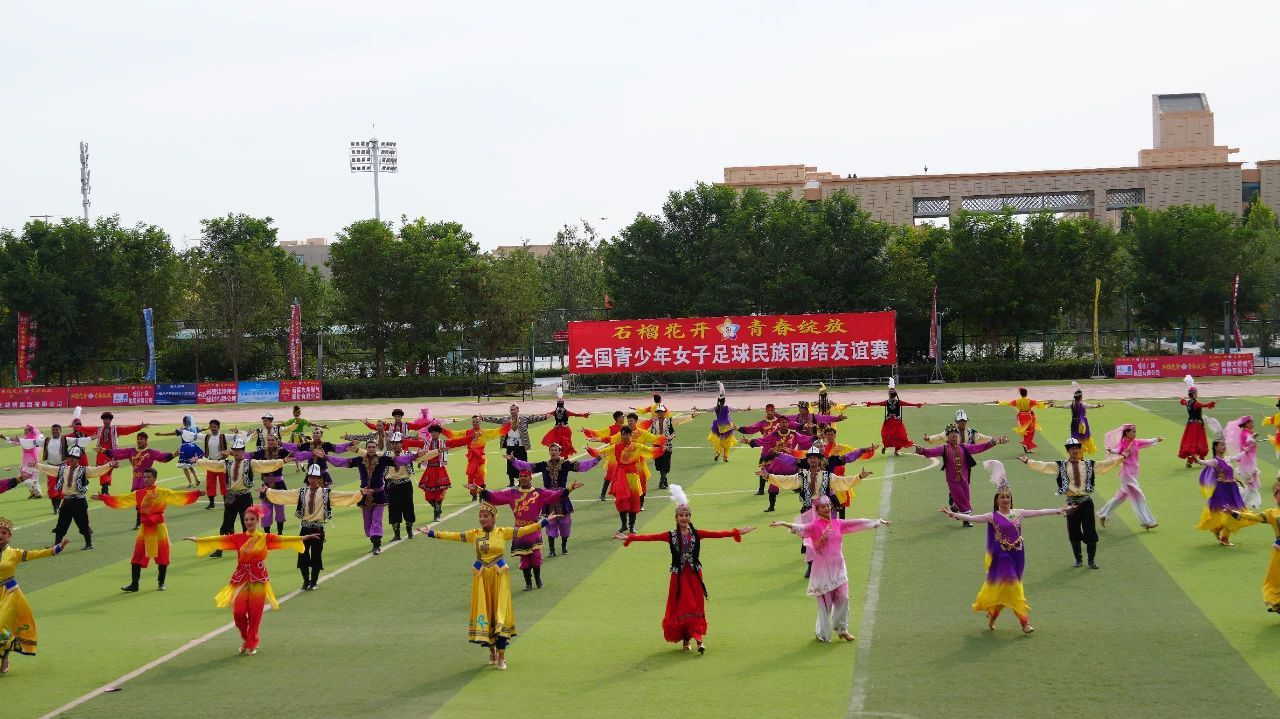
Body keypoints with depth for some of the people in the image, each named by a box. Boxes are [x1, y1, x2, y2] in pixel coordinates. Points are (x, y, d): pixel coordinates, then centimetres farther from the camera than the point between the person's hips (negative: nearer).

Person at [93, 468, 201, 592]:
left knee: (162, 557, 5)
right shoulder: (138, 494, 3)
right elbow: (121, 499, 2)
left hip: (159, 528, -2)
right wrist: (103, 498, -6)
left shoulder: (163, 493, -3)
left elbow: (179, 496, -11)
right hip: (145, 529, 2)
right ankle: (134, 584, 8)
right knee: (138, 557, 1)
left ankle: (161, 583, 21)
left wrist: (196, 493, -24)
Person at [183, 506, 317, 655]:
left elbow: (284, 540, -8)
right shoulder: (238, 538, 2)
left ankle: (252, 644, 18)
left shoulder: (265, 538, 0)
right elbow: (218, 540, -3)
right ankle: (245, 638, 23)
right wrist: (197, 540, -9)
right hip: (241, 578, 1)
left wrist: (304, 538, -18)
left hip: (259, 579, -1)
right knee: (239, 612, -4)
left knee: (255, 613, 1)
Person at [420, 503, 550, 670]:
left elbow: (524, 530, -6)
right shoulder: (474, 534, 4)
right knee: (484, 612, 5)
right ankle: (492, 651, 22)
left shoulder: (503, 532, -2)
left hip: (499, 576, -2)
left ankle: (501, 656, 0)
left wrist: (544, 522, -14)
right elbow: (453, 535, 3)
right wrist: (431, 533, 0)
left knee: (500, 613, -5)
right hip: (481, 577, 2)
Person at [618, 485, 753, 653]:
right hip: (679, 576, -1)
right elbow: (650, 537, -9)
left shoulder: (697, 534, 0)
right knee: (680, 607, 3)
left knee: (696, 607, 1)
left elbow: (718, 534, -5)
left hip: (694, 575, 1)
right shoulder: (671, 536, -3)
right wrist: (630, 538, -16)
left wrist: (736, 532, -12)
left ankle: (699, 638, 2)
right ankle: (685, 639, 15)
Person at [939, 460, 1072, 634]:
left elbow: (1039, 512, 5)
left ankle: (991, 614, 25)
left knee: (1002, 588, 9)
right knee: (1012, 586, -3)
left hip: (1016, 555, 4)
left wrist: (1061, 510, 5)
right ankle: (1024, 621, 8)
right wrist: (953, 514, -25)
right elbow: (972, 518, -13)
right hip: (1003, 556, -4)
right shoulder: (993, 517, -6)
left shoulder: (1018, 513, 4)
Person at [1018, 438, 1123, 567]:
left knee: (1090, 531, 0)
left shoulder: (1089, 465, 6)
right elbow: (1043, 466, -2)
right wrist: (1027, 462, -11)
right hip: (1071, 502, 0)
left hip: (1086, 501, 0)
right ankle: (1078, 559, 24)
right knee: (1073, 533, 6)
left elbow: (1106, 464, 6)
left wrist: (1120, 458, -1)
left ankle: (1092, 560, 14)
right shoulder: (1060, 466, 3)